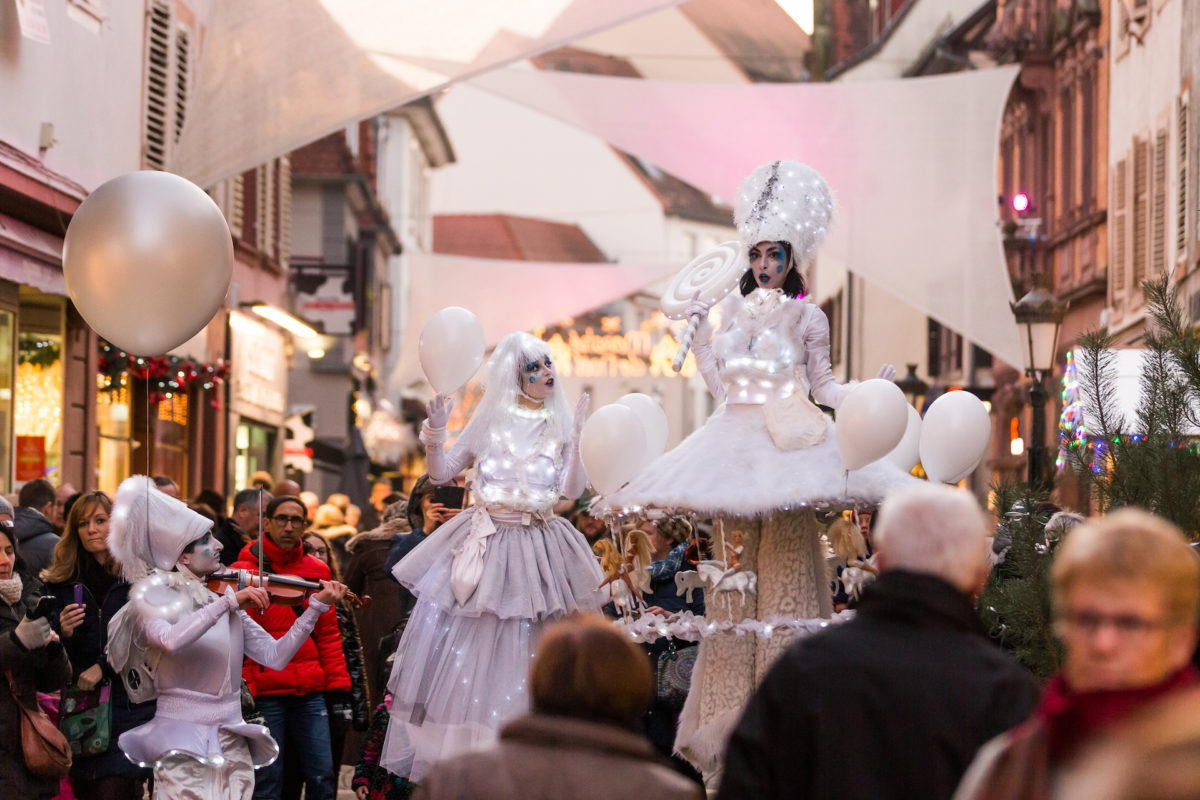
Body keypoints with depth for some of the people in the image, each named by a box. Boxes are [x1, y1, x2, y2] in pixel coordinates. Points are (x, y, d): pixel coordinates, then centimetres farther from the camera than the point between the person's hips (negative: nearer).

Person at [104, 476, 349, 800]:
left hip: (232, 745, 5)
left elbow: (275, 656, 6)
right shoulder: (150, 594, -4)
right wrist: (228, 602, -30)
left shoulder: (222, 597, 10)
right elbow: (171, 640, -27)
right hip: (182, 747, -5)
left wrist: (316, 608, -1)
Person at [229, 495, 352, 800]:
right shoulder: (244, 572, -1)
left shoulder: (317, 571, 11)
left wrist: (337, 682, 6)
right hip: (265, 692, -3)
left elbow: (328, 632, 14)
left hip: (310, 692, 4)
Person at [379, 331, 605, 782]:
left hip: (539, 552, 1)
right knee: (466, 649, -2)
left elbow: (572, 490, -4)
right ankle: (456, 751, 4)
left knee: (527, 654, 0)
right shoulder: (489, 422, 5)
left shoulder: (559, 426, 6)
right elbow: (441, 473, 6)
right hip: (486, 546, 0)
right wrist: (435, 431, -9)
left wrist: (574, 439, -13)